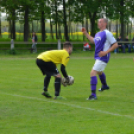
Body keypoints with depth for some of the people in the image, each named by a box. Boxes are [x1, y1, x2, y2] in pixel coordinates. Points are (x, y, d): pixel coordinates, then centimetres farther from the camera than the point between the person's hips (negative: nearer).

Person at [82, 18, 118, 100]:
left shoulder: (107, 33, -17)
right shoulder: (98, 34, 10)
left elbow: (115, 45, -17)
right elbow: (93, 41, 31)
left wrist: (106, 52, -23)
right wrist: (86, 33, 26)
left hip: (103, 58, -10)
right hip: (98, 57, 10)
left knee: (93, 73, -19)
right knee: (99, 72, 33)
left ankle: (93, 94, -20)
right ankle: (105, 86, 60)